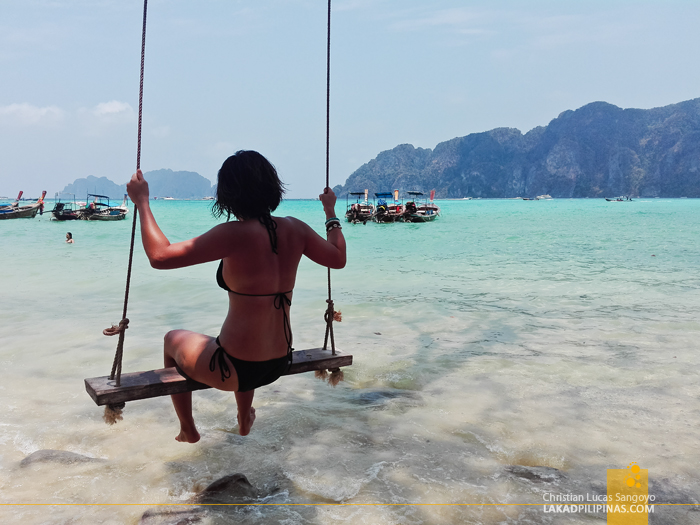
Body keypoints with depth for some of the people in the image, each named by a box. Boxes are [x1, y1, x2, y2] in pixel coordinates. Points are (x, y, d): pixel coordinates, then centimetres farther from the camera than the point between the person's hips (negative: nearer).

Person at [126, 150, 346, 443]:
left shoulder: (236, 235, -23)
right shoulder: (294, 229, -5)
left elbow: (160, 256, -24)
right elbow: (338, 258, 11)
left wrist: (142, 202, -12)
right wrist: (331, 212, 24)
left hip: (237, 370, -6)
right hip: (279, 365, 6)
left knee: (174, 340, 26)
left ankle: (188, 430, 44)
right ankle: (245, 420, 61)